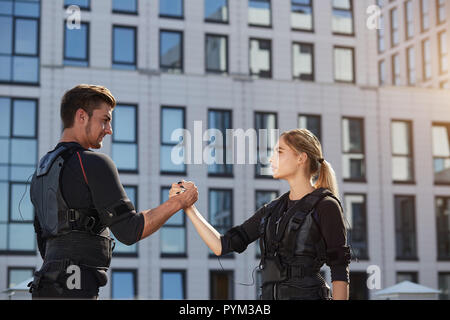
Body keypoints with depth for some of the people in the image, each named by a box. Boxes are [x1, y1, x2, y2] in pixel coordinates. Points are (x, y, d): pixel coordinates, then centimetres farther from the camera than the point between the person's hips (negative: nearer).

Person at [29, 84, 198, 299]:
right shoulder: (94, 164, -10)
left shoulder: (42, 171, 18)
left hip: (46, 287, 9)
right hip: (73, 290, -9)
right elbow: (129, 231, -14)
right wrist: (178, 202, -4)